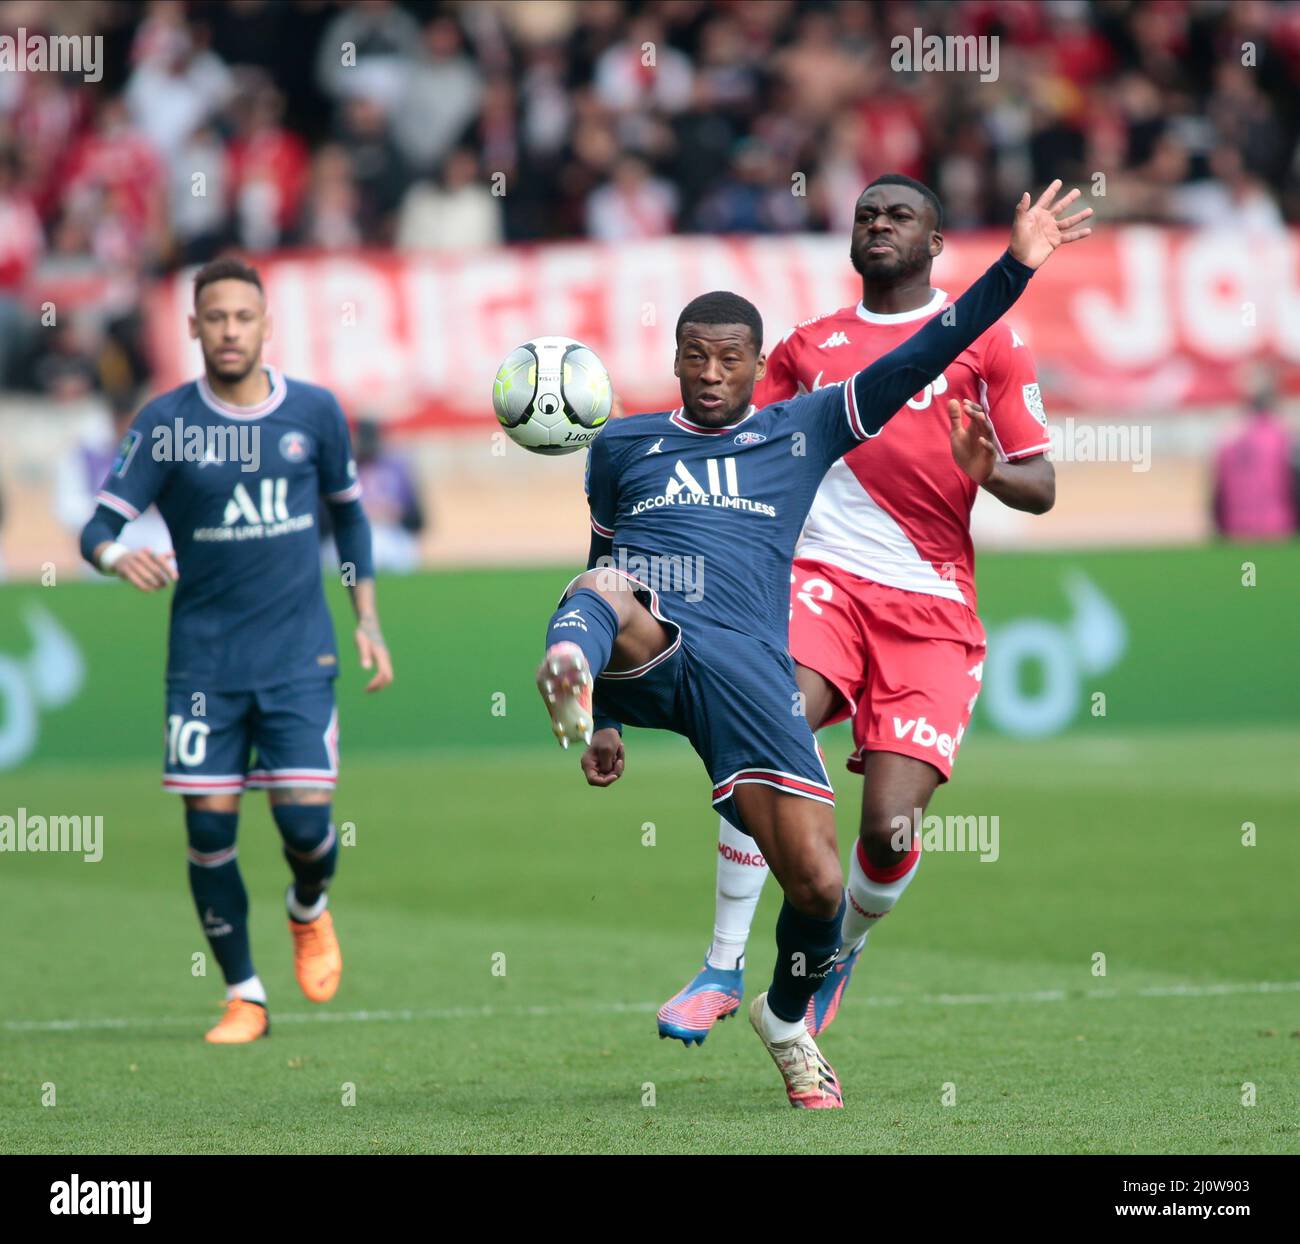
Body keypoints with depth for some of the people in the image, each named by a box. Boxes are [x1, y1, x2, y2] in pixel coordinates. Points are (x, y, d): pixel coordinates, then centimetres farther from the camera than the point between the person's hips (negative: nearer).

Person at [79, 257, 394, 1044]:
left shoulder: (314, 412, 1)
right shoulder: (166, 423, -4)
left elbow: (349, 511, 15)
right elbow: (102, 524, -6)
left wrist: (368, 619, 11)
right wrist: (117, 556, -30)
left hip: (299, 654, 0)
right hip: (204, 660, 0)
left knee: (305, 819, -9)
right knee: (209, 825, -3)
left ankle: (310, 911, 27)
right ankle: (244, 996, 13)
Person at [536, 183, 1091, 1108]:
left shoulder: (803, 431, 20)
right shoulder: (622, 444, 24)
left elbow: (920, 360, 13)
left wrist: (1015, 268, 3)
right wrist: (599, 719, 27)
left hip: (748, 666, 1)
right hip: (643, 647, 0)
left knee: (817, 883, -6)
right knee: (604, 596, -39)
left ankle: (788, 1021, 24)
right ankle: (572, 678, -77)